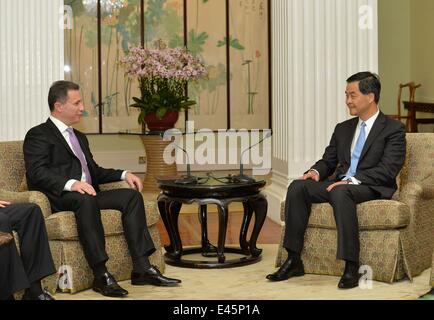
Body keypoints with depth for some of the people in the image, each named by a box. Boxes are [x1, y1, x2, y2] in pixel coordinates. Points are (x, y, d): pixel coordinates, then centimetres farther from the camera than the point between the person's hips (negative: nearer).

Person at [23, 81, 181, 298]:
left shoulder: (79, 137, 28)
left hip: (87, 194, 8)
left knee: (132, 195, -13)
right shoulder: (38, 135, 0)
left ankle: (142, 268, -20)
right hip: (58, 199, -8)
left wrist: (124, 174, 12)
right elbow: (37, 172, -15)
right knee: (86, 200, -38)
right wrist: (71, 184, -31)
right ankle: (101, 275, -37)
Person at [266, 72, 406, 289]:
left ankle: (352, 267, -37)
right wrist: (316, 171, -3)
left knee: (340, 192, -39)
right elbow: (328, 161, 22)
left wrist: (352, 180, -25)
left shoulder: (393, 129, -1)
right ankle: (293, 261, -19)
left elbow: (388, 170, -13)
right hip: (340, 183, 6)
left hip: (372, 188, -6)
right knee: (297, 187, -19)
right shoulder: (343, 129, 20)